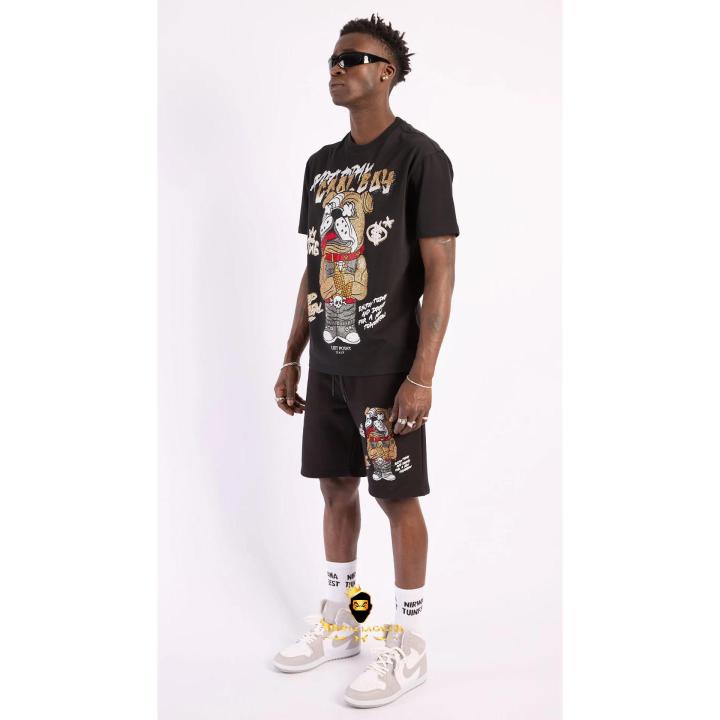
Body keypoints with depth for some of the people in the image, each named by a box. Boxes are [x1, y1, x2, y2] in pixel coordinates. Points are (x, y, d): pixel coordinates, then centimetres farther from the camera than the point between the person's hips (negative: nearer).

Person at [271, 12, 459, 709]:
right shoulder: (322, 163, 12)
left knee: (397, 496, 2)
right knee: (336, 487, 14)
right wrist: (292, 360, 14)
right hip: (327, 363, 7)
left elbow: (439, 272, -12)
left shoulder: (419, 156, -8)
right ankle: (338, 622, 31)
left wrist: (422, 375, -18)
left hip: (386, 367, -6)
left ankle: (409, 644, 17)